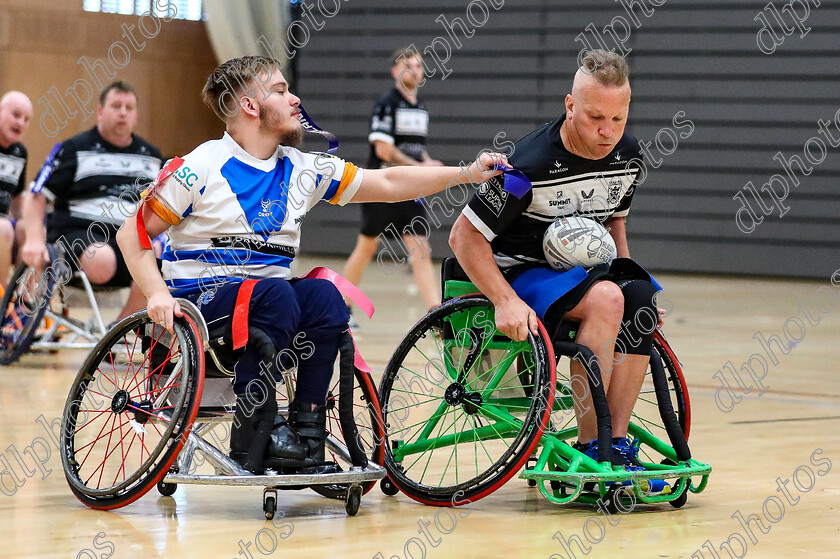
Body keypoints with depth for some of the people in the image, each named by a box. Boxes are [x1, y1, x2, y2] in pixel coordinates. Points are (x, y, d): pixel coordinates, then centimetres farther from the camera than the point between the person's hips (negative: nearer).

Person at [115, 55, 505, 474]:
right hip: (202, 300, -5)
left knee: (324, 295, -25)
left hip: (271, 299, 5)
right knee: (273, 293, -34)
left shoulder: (302, 170, 9)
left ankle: (307, 438, -22)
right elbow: (133, 234, -3)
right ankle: (251, 438, -27)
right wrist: (157, 293, -19)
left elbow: (388, 184, 11)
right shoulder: (200, 168, -7)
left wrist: (468, 173, 2)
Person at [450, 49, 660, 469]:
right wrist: (507, 301, -29)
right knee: (605, 300, -33)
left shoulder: (628, 155, -3)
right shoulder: (532, 163, -23)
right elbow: (464, 236, -18)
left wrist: (625, 273, 3)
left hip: (582, 271, 7)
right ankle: (589, 447, -27)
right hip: (519, 272, -7)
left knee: (642, 299, -24)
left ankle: (616, 444, -20)